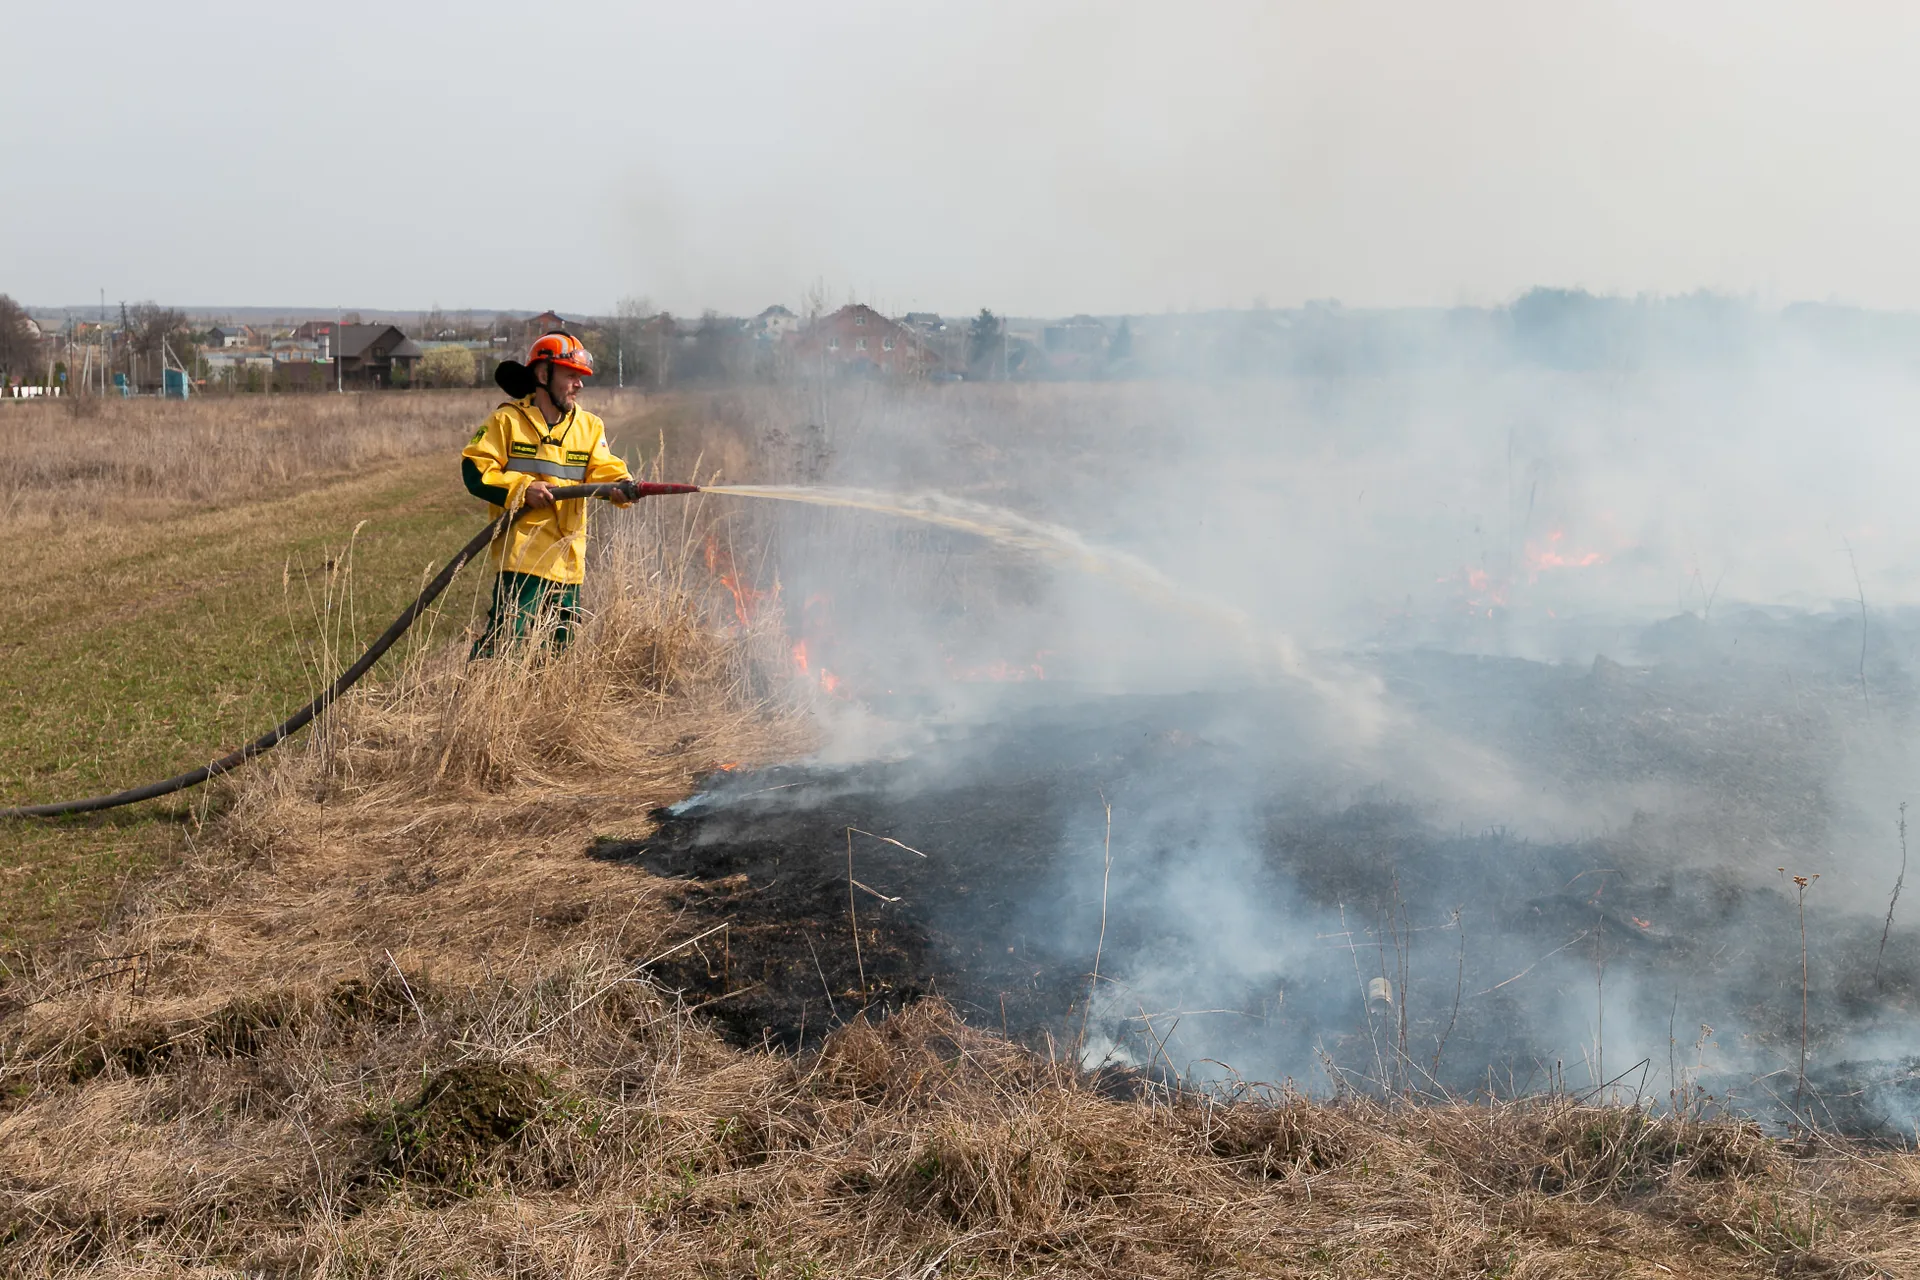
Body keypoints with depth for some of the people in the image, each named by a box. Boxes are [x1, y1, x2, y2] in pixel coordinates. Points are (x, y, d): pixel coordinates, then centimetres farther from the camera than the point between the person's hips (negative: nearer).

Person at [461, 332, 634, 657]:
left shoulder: (590, 426, 13)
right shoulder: (508, 420, -1)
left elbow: (604, 471, 0)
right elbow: (475, 469, -4)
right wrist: (522, 488, -16)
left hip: (568, 558, 5)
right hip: (522, 553, -5)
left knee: (560, 645, 12)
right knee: (505, 639, -15)